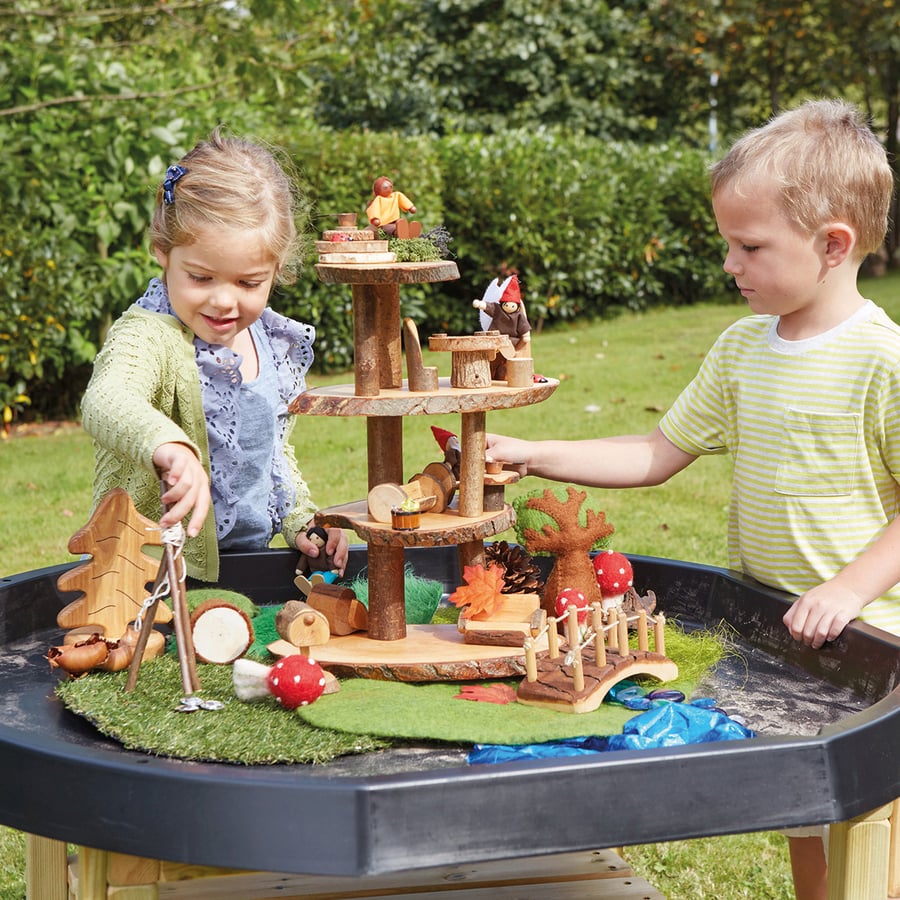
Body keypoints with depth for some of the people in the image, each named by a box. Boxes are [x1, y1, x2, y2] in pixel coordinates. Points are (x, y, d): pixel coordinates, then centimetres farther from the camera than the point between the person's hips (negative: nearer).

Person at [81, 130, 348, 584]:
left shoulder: (276, 345, 6)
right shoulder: (147, 337, -17)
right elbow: (105, 402, -41)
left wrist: (300, 521, 8)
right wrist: (168, 446, -60)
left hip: (252, 558, 9)